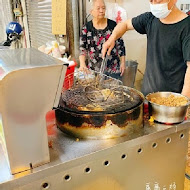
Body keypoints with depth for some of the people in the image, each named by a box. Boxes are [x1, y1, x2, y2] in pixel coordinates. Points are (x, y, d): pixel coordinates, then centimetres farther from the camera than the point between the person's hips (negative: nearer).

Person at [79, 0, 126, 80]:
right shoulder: (86, 28, 0)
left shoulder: (113, 25, 1)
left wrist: (123, 62, 1)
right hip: (94, 70, 0)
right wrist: (82, 64, -18)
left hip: (113, 68, 0)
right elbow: (82, 48, -3)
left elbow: (120, 45, 5)